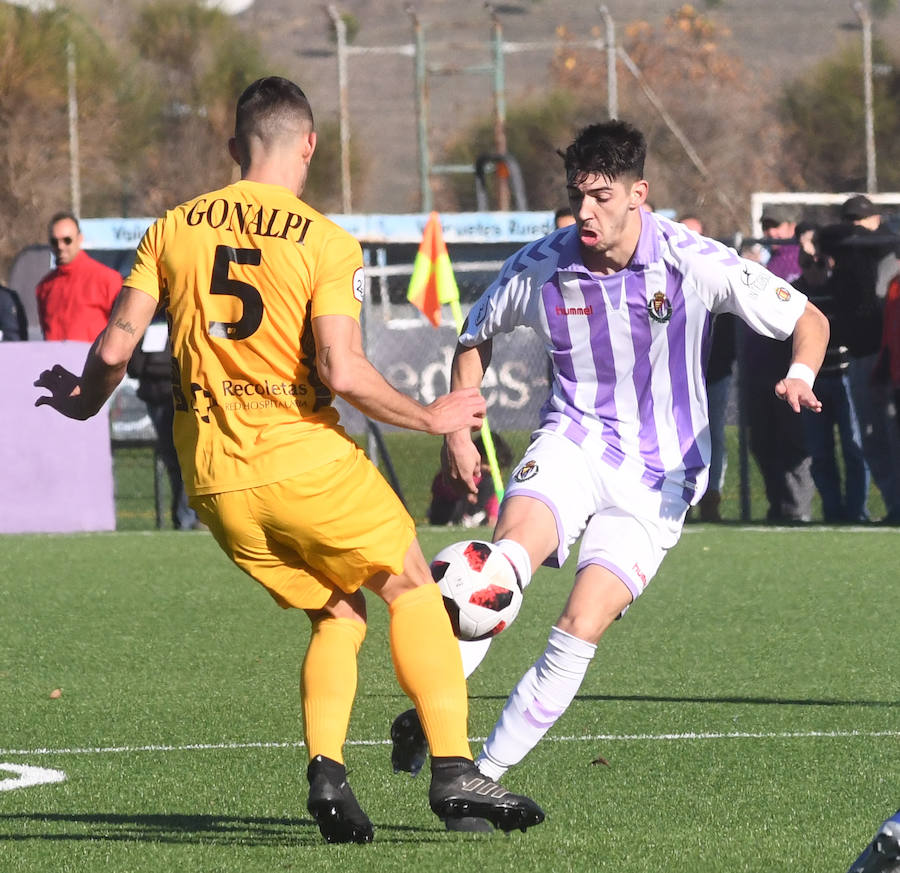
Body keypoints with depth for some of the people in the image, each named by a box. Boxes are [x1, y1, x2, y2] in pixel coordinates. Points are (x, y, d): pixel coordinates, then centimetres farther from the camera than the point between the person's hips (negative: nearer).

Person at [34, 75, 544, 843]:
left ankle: (326, 770, -4)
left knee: (339, 615, 17)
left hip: (212, 475, 5)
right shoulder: (327, 243, -7)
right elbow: (341, 371, -16)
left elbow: (115, 347, 3)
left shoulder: (173, 230, 5)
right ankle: (454, 771, 0)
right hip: (301, 457, -5)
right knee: (413, 590, 11)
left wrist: (84, 401, 24)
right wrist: (431, 417, -3)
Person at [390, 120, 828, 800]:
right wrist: (457, 429, 5)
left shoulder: (693, 263, -12)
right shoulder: (541, 267, -5)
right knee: (513, 549, -33)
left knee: (580, 633, -16)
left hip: (657, 476, -1)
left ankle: (484, 775, -7)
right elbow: (478, 336, 16)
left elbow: (809, 320, -3)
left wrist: (799, 375, -24)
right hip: (574, 443, 1)